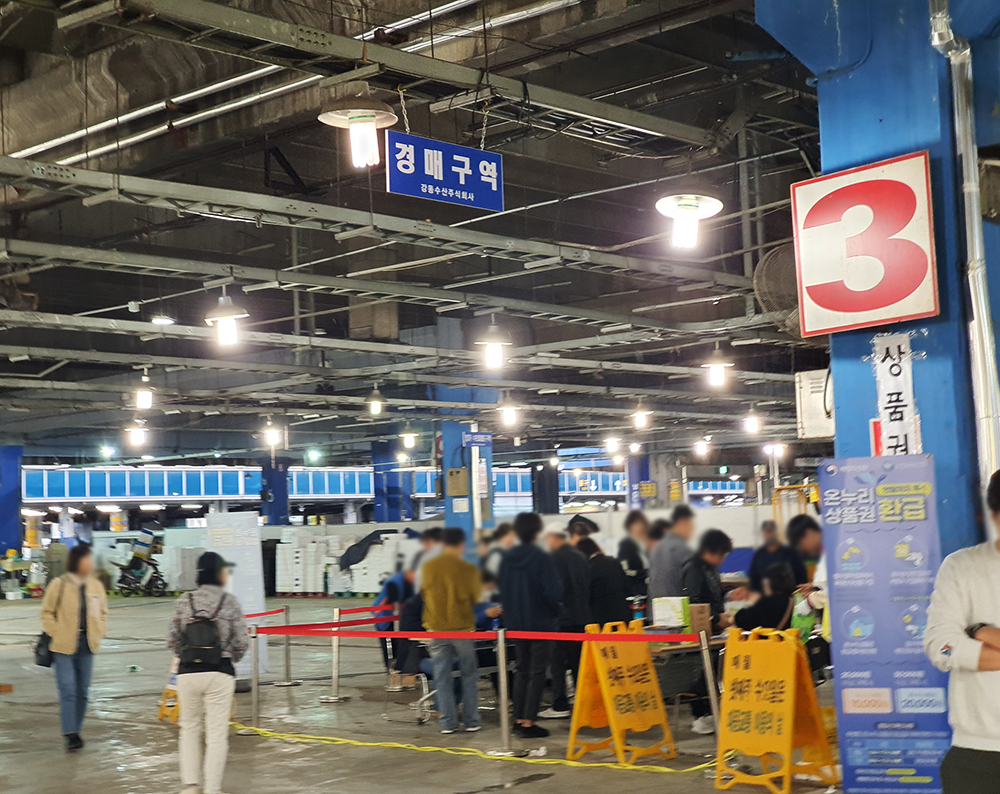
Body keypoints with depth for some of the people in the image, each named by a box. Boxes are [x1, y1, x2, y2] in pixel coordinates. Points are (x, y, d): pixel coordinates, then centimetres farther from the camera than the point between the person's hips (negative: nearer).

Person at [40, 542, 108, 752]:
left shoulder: (96, 586, 6)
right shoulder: (59, 585, -5)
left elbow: (103, 613, 17)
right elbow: (47, 613, 0)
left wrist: (97, 635, 5)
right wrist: (56, 634, -9)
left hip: (86, 646, 4)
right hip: (64, 646, -4)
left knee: (82, 691, 8)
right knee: (67, 689, -10)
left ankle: (76, 731, 18)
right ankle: (71, 734, -13)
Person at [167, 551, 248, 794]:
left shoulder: (184, 602, 2)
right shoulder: (230, 602, -4)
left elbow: (173, 640, 3)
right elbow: (241, 642, -4)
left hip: (188, 672, 2)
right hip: (220, 673, -2)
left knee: (190, 727, 19)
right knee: (217, 732, 6)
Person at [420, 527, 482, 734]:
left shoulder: (427, 568, -3)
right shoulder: (468, 569, -9)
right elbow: (476, 598, 2)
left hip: (437, 629, 1)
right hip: (463, 628, -1)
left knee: (442, 677, 7)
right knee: (469, 676, 11)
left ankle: (448, 723, 6)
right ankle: (471, 721, 12)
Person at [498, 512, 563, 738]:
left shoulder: (507, 559, 2)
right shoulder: (542, 559, -16)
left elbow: (502, 590, 10)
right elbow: (554, 592, -17)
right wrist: (555, 611, 1)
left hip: (515, 623, 6)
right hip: (541, 622, -5)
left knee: (521, 670, 15)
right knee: (537, 672, 0)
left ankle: (518, 720, 16)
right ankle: (528, 722, -2)